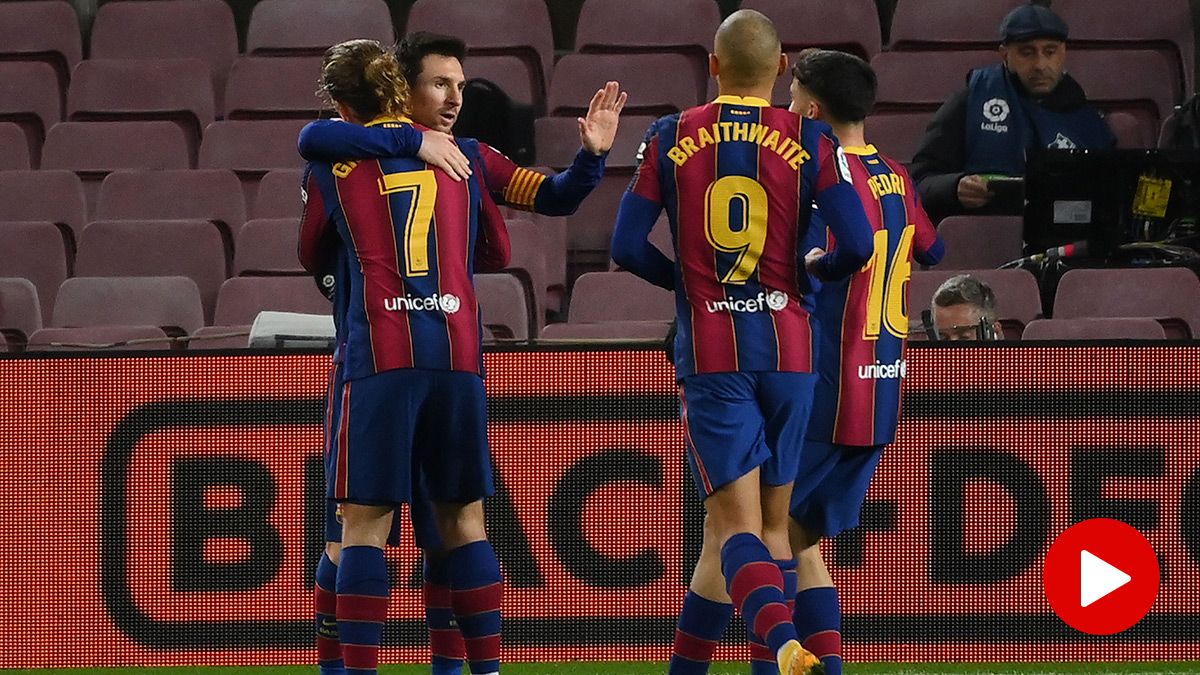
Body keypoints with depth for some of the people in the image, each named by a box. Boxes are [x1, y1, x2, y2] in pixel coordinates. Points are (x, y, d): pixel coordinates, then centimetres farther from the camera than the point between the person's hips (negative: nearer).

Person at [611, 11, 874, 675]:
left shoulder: (671, 138, 2)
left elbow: (627, 247, 0)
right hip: (787, 347, 1)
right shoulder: (809, 141, 0)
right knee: (771, 521, 13)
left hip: (708, 351, -1)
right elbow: (857, 246, -7)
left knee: (735, 521, -7)